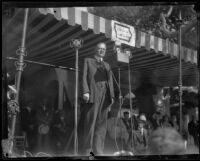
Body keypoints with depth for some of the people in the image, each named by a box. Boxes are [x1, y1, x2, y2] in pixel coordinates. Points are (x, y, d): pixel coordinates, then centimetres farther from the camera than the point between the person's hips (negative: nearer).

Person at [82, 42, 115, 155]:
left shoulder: (107, 65, 26)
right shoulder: (88, 61, 15)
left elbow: (110, 81, 19)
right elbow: (84, 77, 3)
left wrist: (112, 95, 6)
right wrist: (86, 91, -11)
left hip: (105, 95, 4)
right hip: (93, 94, -4)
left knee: (102, 124, 1)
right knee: (90, 122, -5)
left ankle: (98, 151, 3)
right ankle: (87, 149, 2)